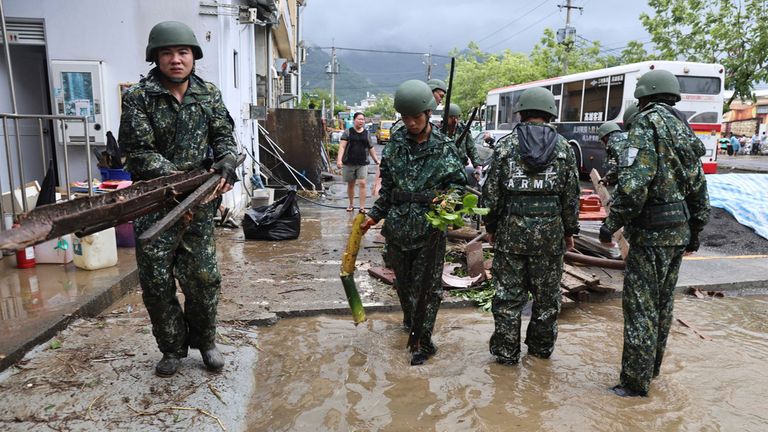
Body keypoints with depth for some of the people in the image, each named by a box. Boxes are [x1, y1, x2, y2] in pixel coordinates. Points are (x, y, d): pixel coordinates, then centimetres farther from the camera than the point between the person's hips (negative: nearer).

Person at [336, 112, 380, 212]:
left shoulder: (366, 133, 9)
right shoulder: (348, 132, 1)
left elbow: (371, 148, 17)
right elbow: (342, 146, -7)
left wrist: (376, 160, 18)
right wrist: (339, 159, -19)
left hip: (362, 163, 1)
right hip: (349, 163, -1)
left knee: (362, 183, -10)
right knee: (350, 184, 10)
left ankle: (362, 207, -6)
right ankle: (351, 204, 27)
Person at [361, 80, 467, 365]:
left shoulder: (444, 147, -5)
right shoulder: (395, 143, 5)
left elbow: (459, 182, 0)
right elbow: (387, 185, 12)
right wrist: (375, 215, 8)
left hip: (430, 228, -4)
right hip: (397, 225, 4)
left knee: (427, 285, 3)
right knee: (402, 281, 18)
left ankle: (424, 341, 15)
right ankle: (410, 322, 42)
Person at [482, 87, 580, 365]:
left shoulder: (505, 145, -1)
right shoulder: (563, 147, 3)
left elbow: (491, 192, -1)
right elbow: (571, 196, 4)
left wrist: (491, 227, 10)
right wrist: (569, 231, 15)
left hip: (511, 230, -1)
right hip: (550, 231, 2)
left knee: (508, 294, 7)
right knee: (547, 295, 15)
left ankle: (506, 353, 16)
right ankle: (541, 348, 29)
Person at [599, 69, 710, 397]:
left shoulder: (648, 124, -13)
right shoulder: (685, 130, 13)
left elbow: (634, 184, -24)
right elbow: (699, 188, 16)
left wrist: (611, 224, -14)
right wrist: (695, 231, 25)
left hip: (652, 232, -9)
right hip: (679, 230, 9)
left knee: (640, 306, -2)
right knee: (663, 302, 18)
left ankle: (636, 382, 6)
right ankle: (652, 367, 32)